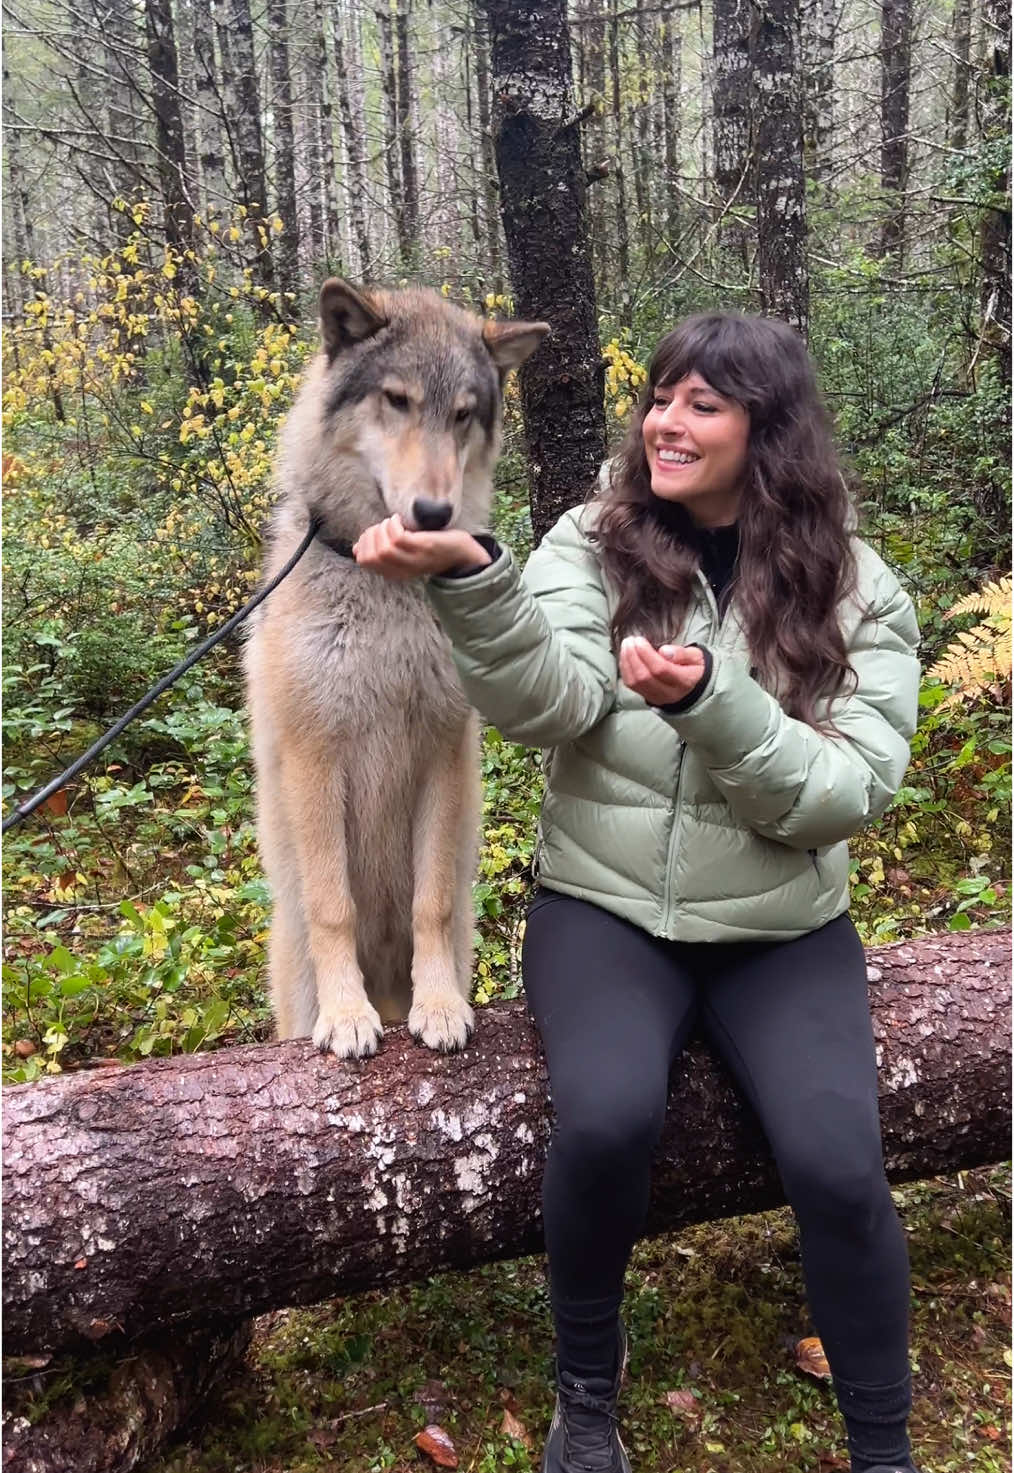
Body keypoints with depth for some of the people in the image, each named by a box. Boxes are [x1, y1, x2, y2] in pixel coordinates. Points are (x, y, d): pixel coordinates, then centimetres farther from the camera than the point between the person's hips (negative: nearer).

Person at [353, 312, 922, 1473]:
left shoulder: (854, 587, -2)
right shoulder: (593, 544, -1)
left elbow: (850, 796, -11)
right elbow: (547, 704, -20)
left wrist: (711, 701, -27)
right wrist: (471, 580, -39)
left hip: (783, 931, 1)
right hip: (606, 909, 0)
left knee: (837, 1167, -20)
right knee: (606, 1119, -27)